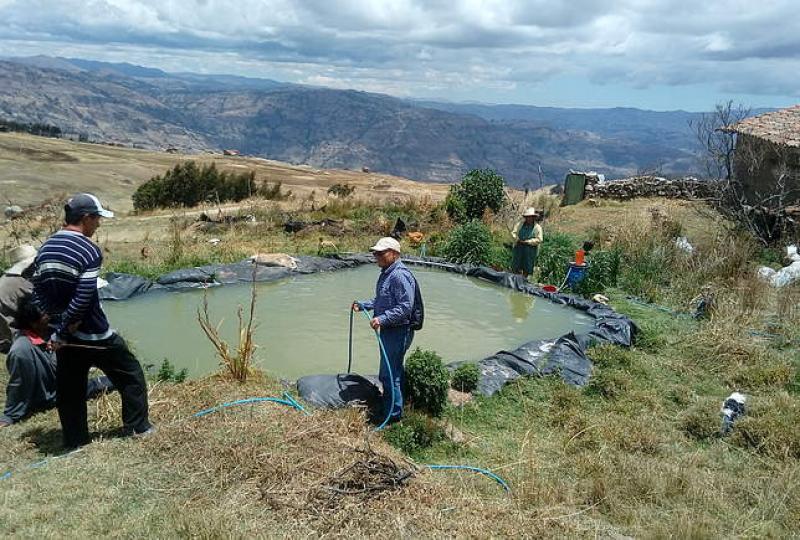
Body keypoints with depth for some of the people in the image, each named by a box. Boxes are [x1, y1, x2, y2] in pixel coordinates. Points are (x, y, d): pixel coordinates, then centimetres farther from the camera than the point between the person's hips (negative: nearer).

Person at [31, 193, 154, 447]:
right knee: (130, 374, 11)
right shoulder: (89, 250, -17)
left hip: (64, 336, 7)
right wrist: (65, 328, -13)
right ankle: (137, 427, 17)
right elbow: (83, 297, -23)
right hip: (93, 335, -7)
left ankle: (75, 441, 25)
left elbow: (37, 290, 7)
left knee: (70, 389, 16)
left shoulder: (45, 248, 5)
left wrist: (58, 320, 2)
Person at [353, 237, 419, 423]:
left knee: (388, 374, -5)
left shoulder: (400, 276, -22)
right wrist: (362, 305, 14)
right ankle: (397, 406, 39)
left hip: (398, 332, -11)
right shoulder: (387, 273, 12)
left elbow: (405, 307, -27)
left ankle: (393, 414, 8)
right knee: (395, 369, 23)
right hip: (389, 330, 11)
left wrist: (382, 319, -30)